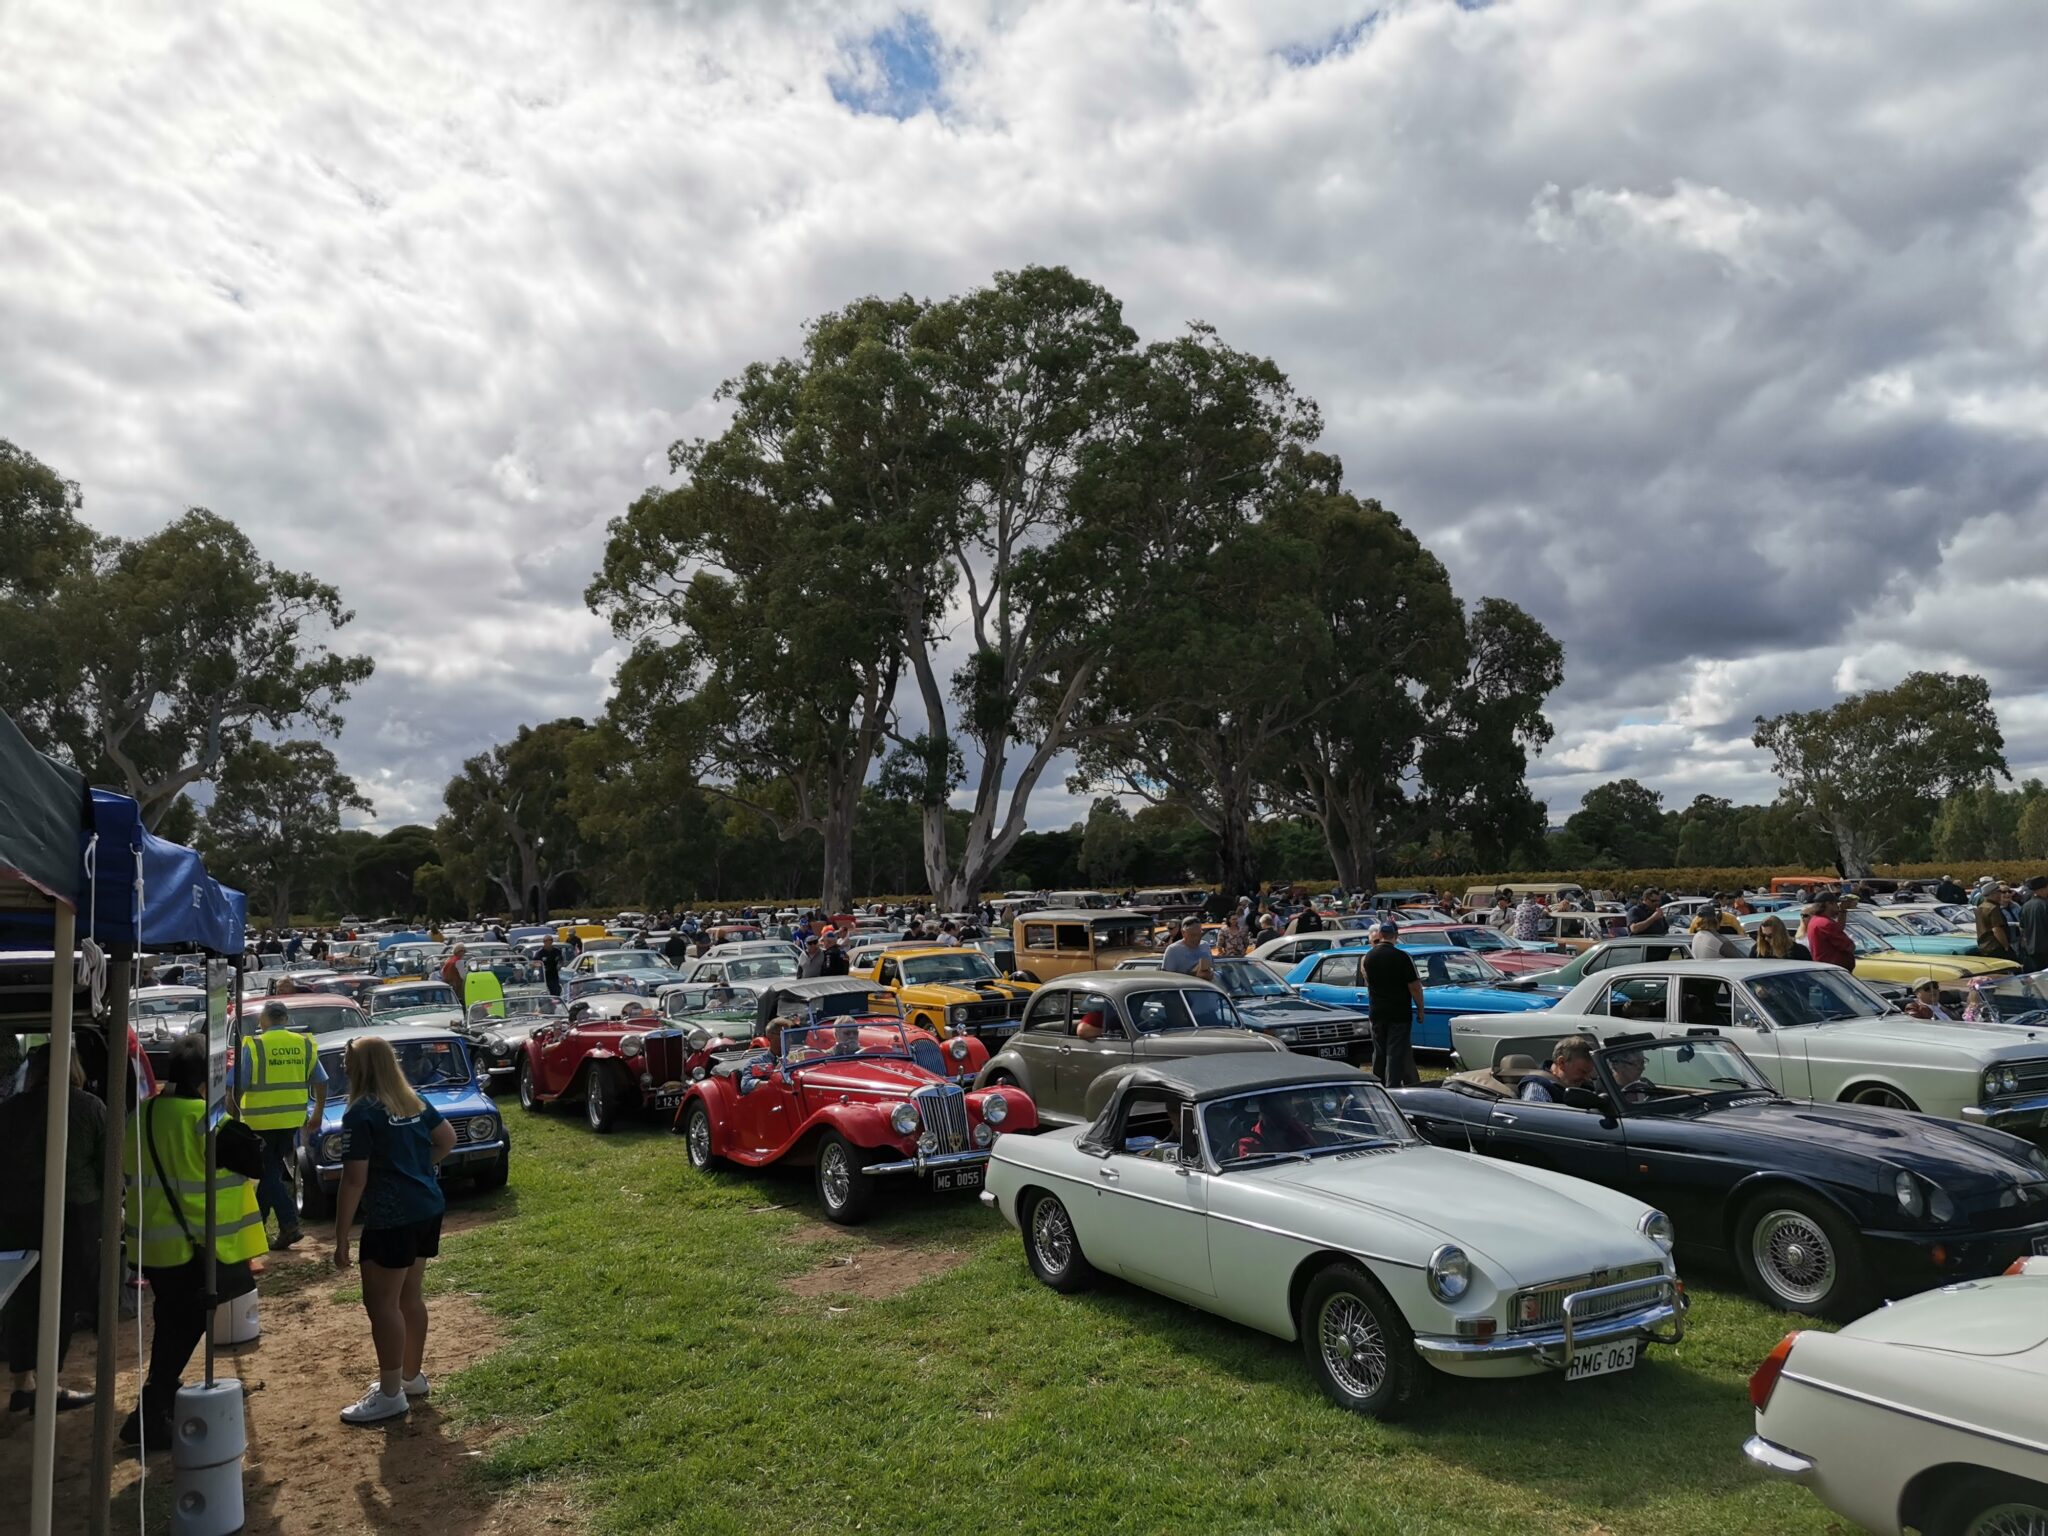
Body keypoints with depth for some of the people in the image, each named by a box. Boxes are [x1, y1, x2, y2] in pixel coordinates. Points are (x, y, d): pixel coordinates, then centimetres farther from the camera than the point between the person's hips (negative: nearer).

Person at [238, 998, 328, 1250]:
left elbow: (238, 1086, -11)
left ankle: (289, 1224, -7)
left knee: (268, 1173, 3)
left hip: (261, 1121, -4)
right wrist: (317, 1114, 19)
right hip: (292, 1120, 4)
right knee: (271, 1170, 19)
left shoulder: (253, 1046, -10)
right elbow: (321, 1083, 7)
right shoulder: (304, 1045, 3)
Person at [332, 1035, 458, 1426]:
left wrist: (340, 1238, -11)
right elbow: (448, 1139, 18)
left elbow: (354, 1181, -16)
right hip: (429, 1208, 8)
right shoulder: (413, 1101, 8)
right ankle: (411, 1376, 30)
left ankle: (390, 1396, 7)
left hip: (392, 1219, -8)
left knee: (381, 1303, 1)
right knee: (409, 1296, 19)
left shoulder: (361, 1113, -14)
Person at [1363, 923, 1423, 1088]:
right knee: (1396, 1054, -1)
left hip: (1376, 1013, 4)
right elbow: (1415, 987, -13)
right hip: (1399, 1014, -4)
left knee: (1379, 1053, 15)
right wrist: (1420, 1009, -1)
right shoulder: (1402, 957, -14)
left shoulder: (1368, 956, 0)